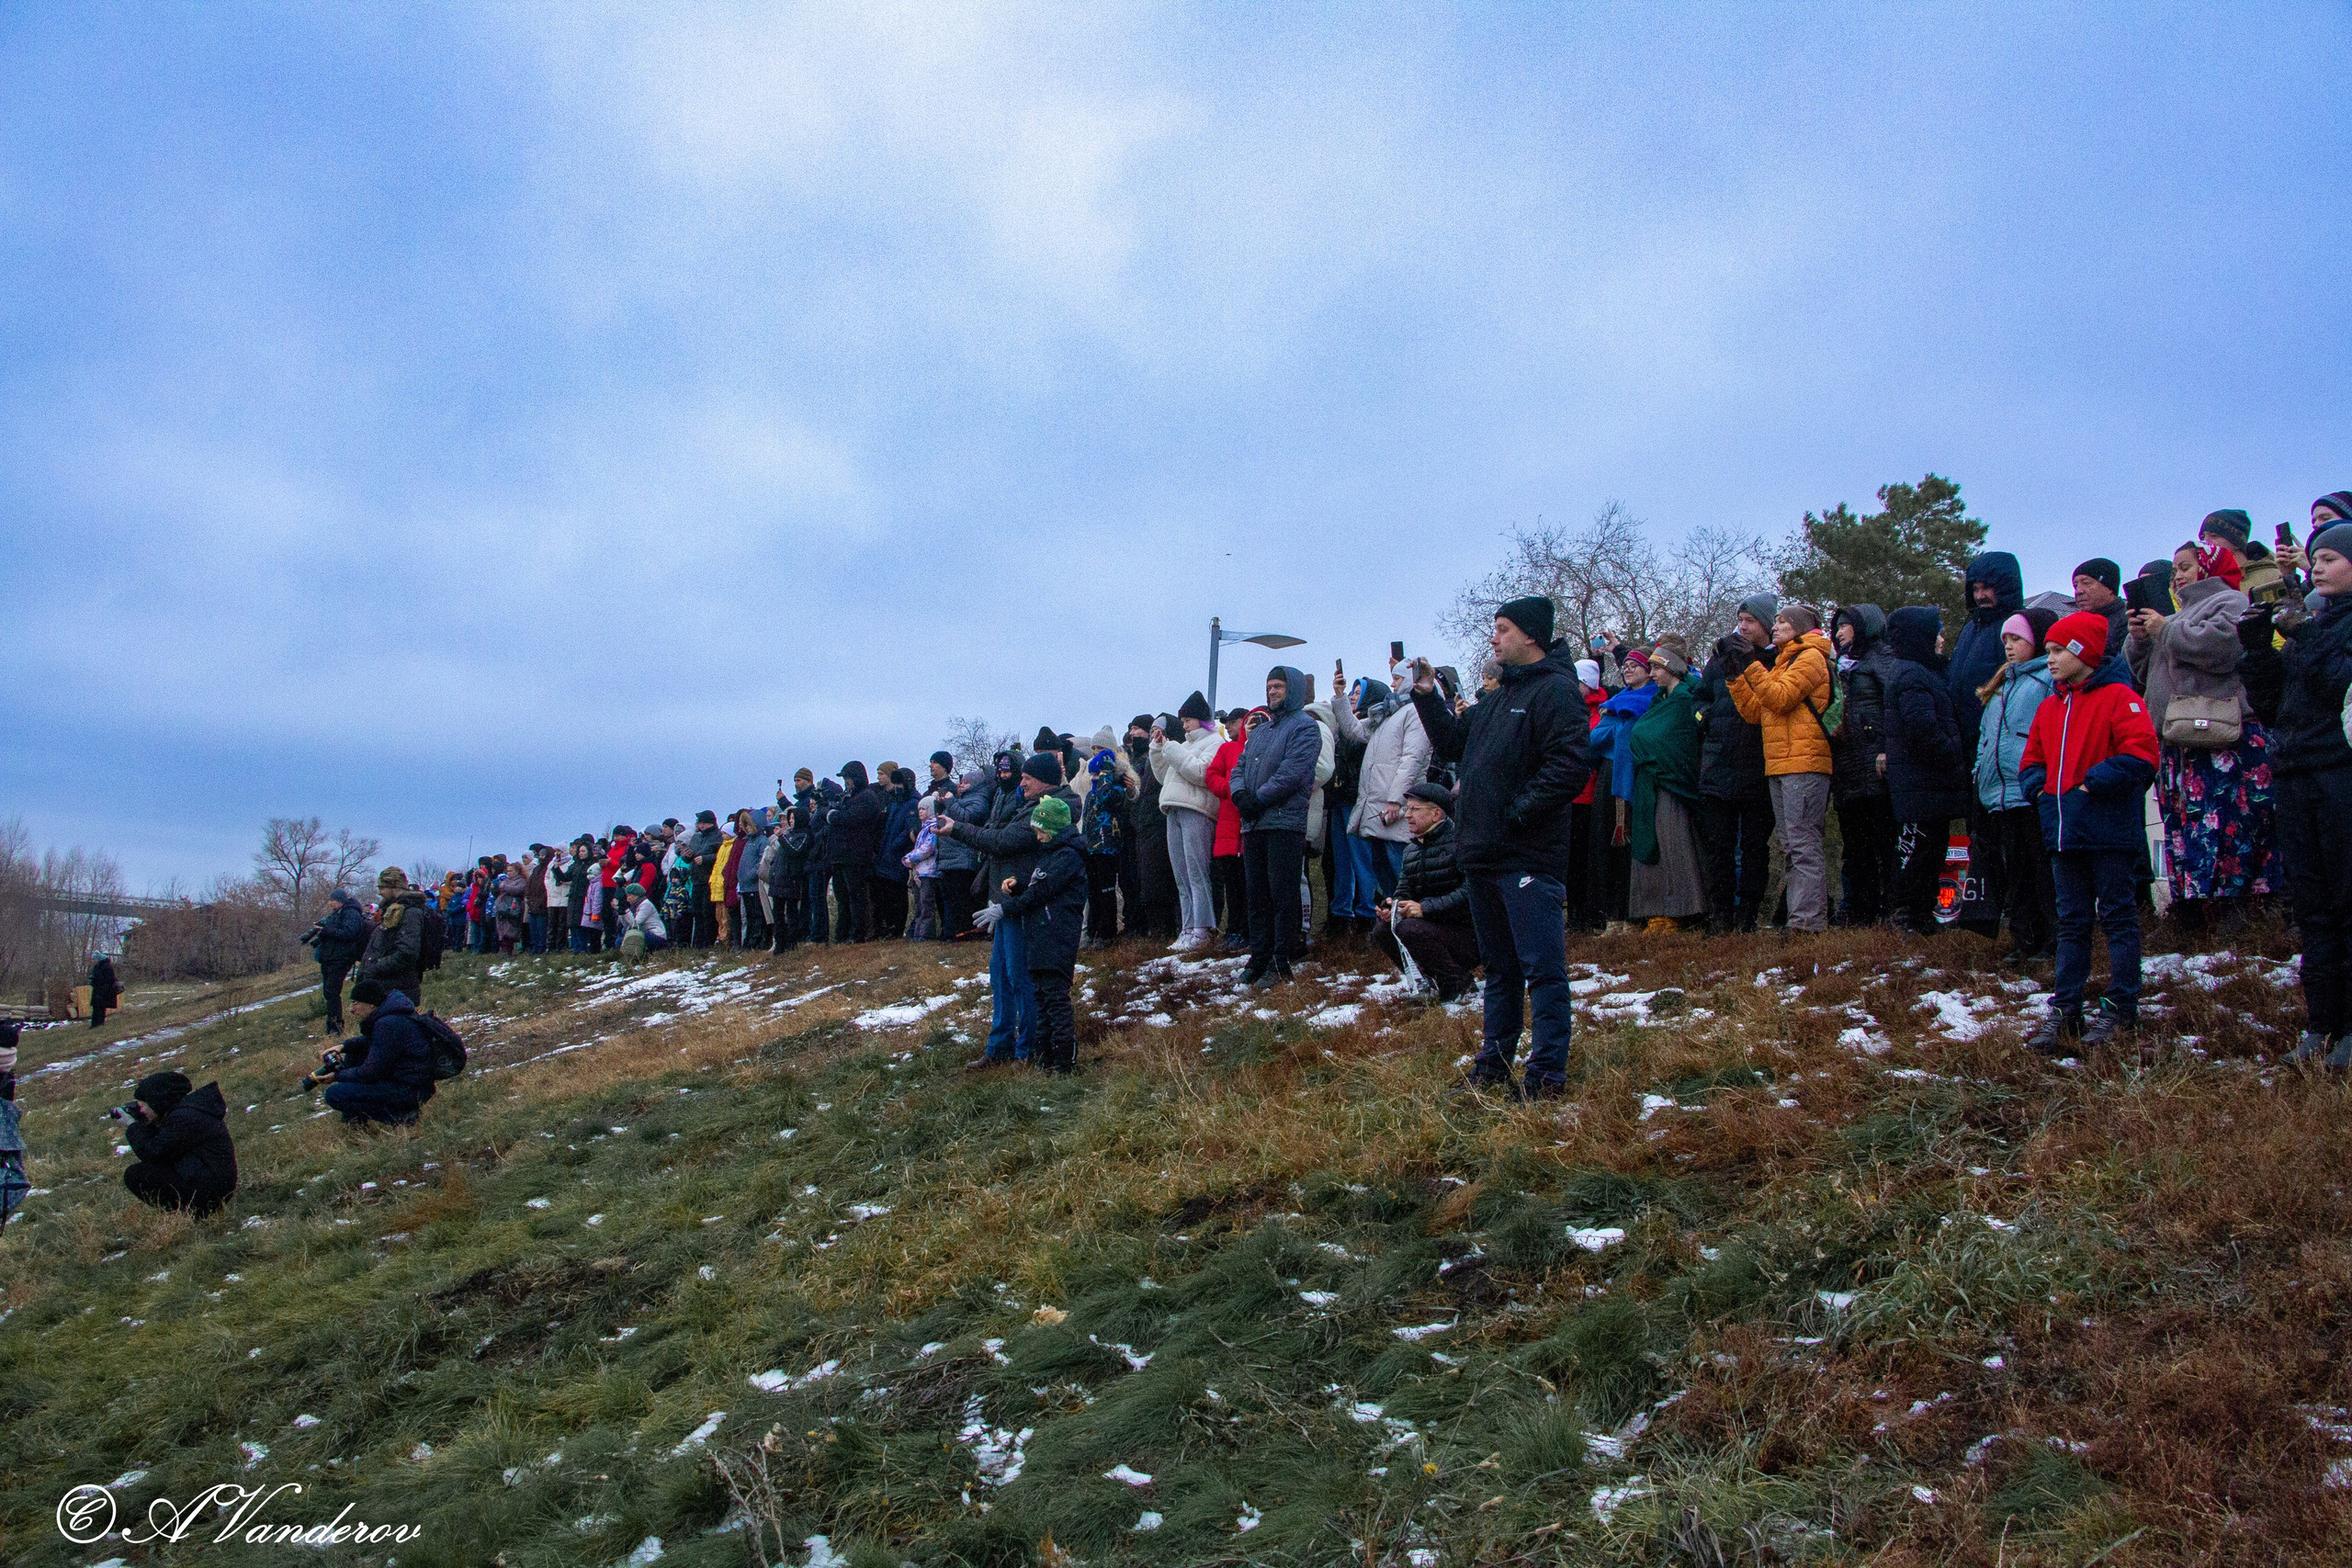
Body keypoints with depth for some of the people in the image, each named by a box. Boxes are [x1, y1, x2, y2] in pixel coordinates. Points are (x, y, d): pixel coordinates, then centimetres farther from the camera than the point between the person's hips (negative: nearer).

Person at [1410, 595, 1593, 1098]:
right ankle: (1494, 1064, 25)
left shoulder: (1556, 689, -9)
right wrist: (1428, 697, 15)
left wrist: (1516, 813, -20)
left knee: (1542, 967, -5)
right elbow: (1453, 743, 27)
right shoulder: (1500, 695, 20)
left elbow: (1568, 765, -20)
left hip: (1528, 857, -9)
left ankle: (1547, 1074, -1)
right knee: (1498, 966, 16)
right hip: (1484, 853, 10)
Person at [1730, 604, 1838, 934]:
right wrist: (1734, 676, 8)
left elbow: (1780, 698, -15)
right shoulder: (1781, 662, 25)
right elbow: (1755, 712, 16)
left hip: (1804, 763, -9)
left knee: (1803, 844, -12)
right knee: (1790, 847, 8)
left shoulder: (1810, 656, -1)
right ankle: (1798, 917, 11)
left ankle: (1809, 922, -15)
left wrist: (1749, 667, -13)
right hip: (1777, 767, 9)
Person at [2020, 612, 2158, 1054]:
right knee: (2071, 922, 10)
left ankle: (2121, 1008, 8)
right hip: (2063, 831, 7)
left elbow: (2141, 756, -17)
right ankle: (2064, 1012, 14)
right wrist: (2038, 786, 3)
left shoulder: (2118, 698, -9)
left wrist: (2094, 784, -19)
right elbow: (2032, 760, 22)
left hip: (2108, 831, -7)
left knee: (2117, 916, 2)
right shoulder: (2050, 707, 15)